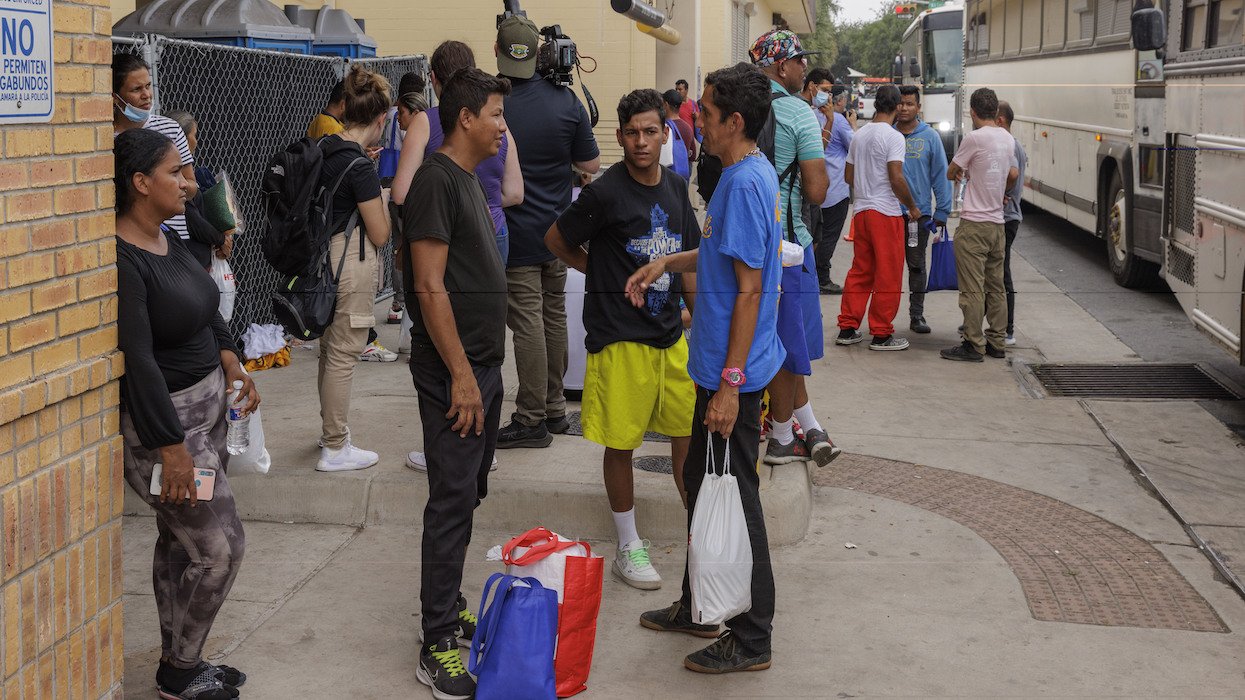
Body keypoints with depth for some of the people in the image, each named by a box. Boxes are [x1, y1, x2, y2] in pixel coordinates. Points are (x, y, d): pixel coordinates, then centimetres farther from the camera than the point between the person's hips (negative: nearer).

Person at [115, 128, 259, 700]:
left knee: (180, 543, 17)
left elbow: (204, 308, 20)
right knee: (220, 546, -4)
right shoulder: (121, 261, -23)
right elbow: (138, 362, -26)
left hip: (205, 406, 9)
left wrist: (230, 360, 3)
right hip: (159, 419, -9)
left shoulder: (167, 238, 7)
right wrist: (171, 448, -26)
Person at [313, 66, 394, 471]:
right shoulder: (360, 168, -19)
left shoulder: (323, 150, 5)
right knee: (344, 356, -2)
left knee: (330, 350, 22)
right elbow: (380, 235, -15)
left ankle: (331, 427, 38)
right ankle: (335, 449, 5)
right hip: (351, 265, -9)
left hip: (324, 258, 9)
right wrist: (384, 202, 2)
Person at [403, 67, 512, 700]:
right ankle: (438, 646, 1)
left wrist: (484, 369, 19)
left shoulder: (468, 179, 15)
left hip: (482, 365, 9)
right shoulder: (436, 181, -15)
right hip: (454, 371, -9)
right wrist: (461, 375, -21)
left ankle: (449, 608, 27)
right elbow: (430, 286, -20)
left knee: (467, 496, 15)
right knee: (452, 502, -6)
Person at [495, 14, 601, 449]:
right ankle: (554, 407, 25)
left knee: (527, 322, -2)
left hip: (515, 233, -5)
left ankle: (532, 420, 3)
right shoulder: (566, 100, -4)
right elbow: (591, 165, 2)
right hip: (556, 229, 5)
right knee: (554, 315, 15)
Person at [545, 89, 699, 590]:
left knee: (689, 432, 11)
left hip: (671, 336, 6)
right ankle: (629, 546, 17)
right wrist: (602, 275, 5)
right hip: (620, 338, -6)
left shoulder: (676, 188, 8)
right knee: (621, 444, 3)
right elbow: (556, 240, 0)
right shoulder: (606, 193, -11)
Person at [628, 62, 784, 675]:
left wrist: (729, 384, -23)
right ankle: (700, 608, 35)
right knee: (701, 483, 20)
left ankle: (751, 639, 13)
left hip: (732, 373, -10)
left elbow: (749, 289, -23)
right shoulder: (748, 174, 9)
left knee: (734, 499, 0)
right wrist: (668, 263, 16)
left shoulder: (746, 183, -21)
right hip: (718, 367, 10)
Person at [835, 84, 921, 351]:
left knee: (859, 272, 14)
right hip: (886, 212, -7)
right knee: (888, 276, 0)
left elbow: (848, 175, 18)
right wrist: (912, 206, -5)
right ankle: (881, 334, 3)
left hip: (861, 210, 7)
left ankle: (847, 329, 15)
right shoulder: (893, 137, -11)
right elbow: (896, 178, -18)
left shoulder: (859, 135, 11)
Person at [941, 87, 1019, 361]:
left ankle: (973, 344, -4)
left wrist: (960, 174, 21)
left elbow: (951, 173, -2)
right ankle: (997, 342, 18)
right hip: (998, 223, 8)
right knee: (996, 287, 13)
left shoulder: (975, 138, -13)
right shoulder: (1009, 139, 9)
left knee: (972, 288, -5)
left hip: (974, 223, -8)